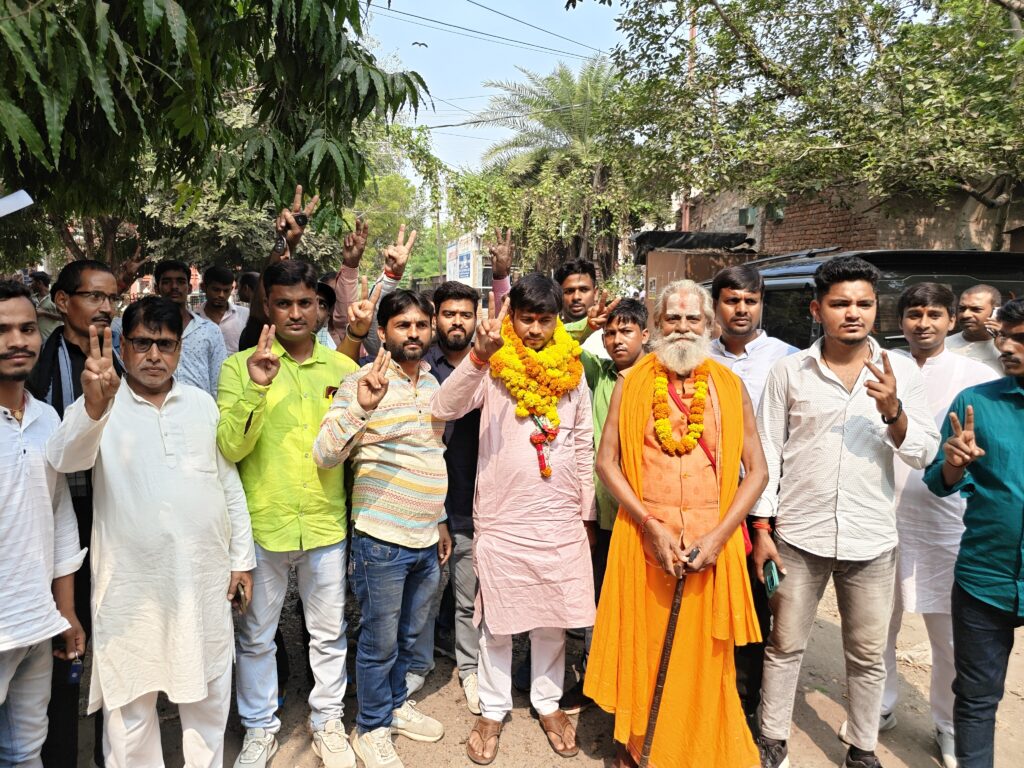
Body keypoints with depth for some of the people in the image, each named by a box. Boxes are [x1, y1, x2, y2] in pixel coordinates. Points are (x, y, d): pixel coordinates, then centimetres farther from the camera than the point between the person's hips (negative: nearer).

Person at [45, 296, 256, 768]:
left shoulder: (202, 404, 6)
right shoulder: (100, 409, -4)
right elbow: (65, 459, -25)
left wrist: (242, 556, 8)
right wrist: (93, 407, -44)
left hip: (205, 577, 3)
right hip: (131, 585, -3)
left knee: (208, 693, 17)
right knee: (130, 702, 9)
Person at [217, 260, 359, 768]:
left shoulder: (341, 367, 1)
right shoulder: (240, 366, -5)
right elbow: (229, 449, -13)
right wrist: (255, 389, -25)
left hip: (326, 523, 2)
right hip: (262, 524, -1)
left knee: (329, 632, 16)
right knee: (256, 636, 15)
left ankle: (327, 721, 36)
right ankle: (260, 727, 36)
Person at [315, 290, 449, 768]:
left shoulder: (432, 383, 9)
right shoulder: (364, 383, -13)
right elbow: (324, 456, -21)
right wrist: (361, 405, -36)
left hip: (426, 538, 7)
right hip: (382, 539, -6)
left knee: (408, 635, 22)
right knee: (380, 642, 10)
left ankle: (396, 705, 44)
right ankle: (371, 728, 31)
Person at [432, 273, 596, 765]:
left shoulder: (572, 370, 5)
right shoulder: (493, 367, -5)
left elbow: (584, 447, 10)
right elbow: (445, 408, -22)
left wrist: (587, 515, 10)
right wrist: (479, 354, -36)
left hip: (561, 520, 3)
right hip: (501, 518, -2)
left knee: (553, 619, 14)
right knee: (497, 620, 11)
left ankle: (548, 702, 34)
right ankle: (493, 709, 29)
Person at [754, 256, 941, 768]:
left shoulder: (901, 372, 0)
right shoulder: (789, 370, -3)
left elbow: (924, 455, 0)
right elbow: (768, 452, -1)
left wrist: (893, 412, -19)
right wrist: (761, 528, -3)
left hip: (871, 539, 1)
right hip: (799, 535, -1)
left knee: (868, 654, 14)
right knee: (785, 645, 12)